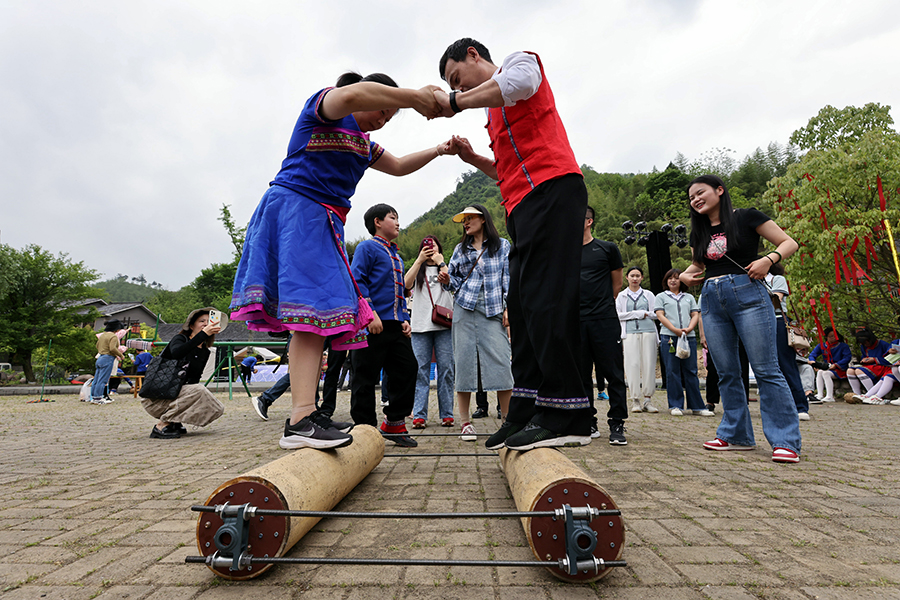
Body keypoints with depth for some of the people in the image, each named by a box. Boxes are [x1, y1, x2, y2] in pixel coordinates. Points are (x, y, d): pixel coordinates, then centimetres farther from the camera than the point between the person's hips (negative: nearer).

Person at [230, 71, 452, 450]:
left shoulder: (362, 142, 28)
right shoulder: (322, 106, 2)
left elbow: (398, 166, 39)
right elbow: (352, 94, -22)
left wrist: (437, 151, 29)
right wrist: (415, 98, -18)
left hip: (325, 222, 9)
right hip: (295, 208, -9)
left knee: (321, 317, -1)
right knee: (313, 306, -25)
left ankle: (303, 415, 0)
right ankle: (301, 420, -31)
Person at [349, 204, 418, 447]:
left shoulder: (396, 254, 24)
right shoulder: (367, 247, 0)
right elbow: (357, 281, -11)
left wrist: (405, 318, 14)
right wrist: (371, 313, -19)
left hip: (395, 326, 8)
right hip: (373, 325, -8)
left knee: (407, 369, 7)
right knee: (366, 376, -2)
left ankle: (394, 423, 19)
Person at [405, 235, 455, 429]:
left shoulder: (445, 268, 17)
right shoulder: (418, 270, 18)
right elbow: (406, 283, -4)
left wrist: (440, 261, -2)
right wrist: (420, 260, -7)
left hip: (444, 324, 0)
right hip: (421, 325, 0)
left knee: (446, 369, -2)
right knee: (421, 369, -3)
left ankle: (447, 414, 4)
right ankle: (419, 415, -1)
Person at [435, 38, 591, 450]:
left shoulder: (521, 60, 11)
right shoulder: (497, 112, 34)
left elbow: (516, 83, -16)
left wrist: (454, 102, -7)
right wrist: (474, 159, 21)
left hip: (551, 190, -9)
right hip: (524, 208, 10)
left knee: (546, 300, -17)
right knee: (523, 308, 2)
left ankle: (566, 414, -15)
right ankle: (526, 414, 4)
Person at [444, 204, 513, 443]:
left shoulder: (502, 245, 10)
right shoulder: (460, 249, 18)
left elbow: (509, 278, 5)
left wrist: (509, 307, -4)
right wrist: (447, 280, -3)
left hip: (492, 310, -3)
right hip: (464, 308, 3)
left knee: (499, 362, -10)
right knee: (463, 360, -1)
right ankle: (465, 421, 8)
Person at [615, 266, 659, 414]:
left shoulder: (649, 295, 17)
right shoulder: (621, 296, 12)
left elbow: (655, 314, 12)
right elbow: (618, 315, 2)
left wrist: (645, 314, -3)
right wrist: (639, 314, -3)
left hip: (648, 331, 1)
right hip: (630, 333, -1)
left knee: (649, 365, -5)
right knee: (633, 365, -9)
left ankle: (647, 400, -1)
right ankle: (635, 400, -5)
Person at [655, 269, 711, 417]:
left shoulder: (689, 297, 21)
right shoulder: (661, 297, 13)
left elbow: (695, 315, 11)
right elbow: (660, 315, 0)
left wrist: (689, 328, -9)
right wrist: (675, 330, -12)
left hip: (689, 337, 2)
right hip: (669, 337, -2)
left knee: (691, 371, 2)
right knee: (672, 371, -2)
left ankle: (696, 406, 7)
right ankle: (675, 406, 2)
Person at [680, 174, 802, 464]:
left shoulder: (746, 217, 1)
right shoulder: (699, 232, 17)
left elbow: (789, 242, 2)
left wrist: (768, 259, -17)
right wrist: (685, 275, 8)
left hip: (747, 295, -5)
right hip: (712, 300, 6)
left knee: (766, 369, -7)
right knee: (726, 372, 8)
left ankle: (786, 441, 0)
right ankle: (736, 435, 18)